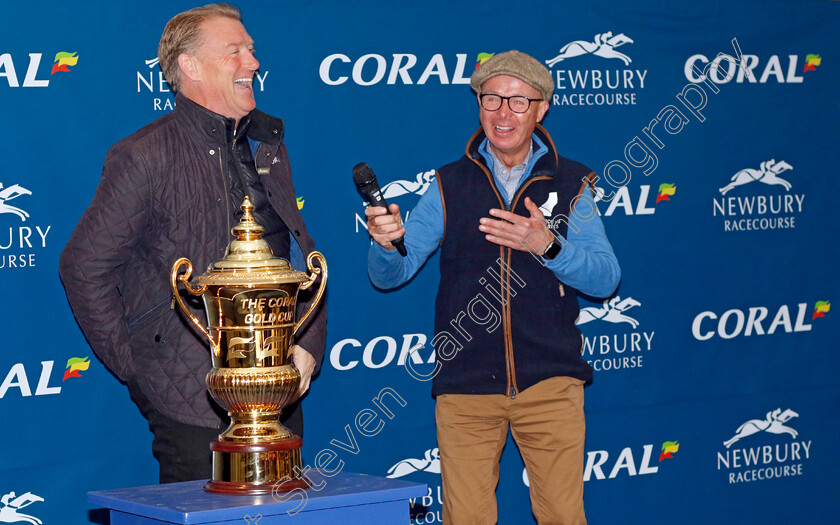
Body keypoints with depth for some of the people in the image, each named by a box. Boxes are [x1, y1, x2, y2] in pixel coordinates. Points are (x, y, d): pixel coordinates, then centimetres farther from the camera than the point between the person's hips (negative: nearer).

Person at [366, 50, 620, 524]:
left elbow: (606, 279, -3)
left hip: (550, 380, 0)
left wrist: (547, 245, -21)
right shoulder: (449, 186, 7)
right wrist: (384, 242, -21)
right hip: (465, 384, 1)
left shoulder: (570, 183, 5)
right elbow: (390, 275, 3)